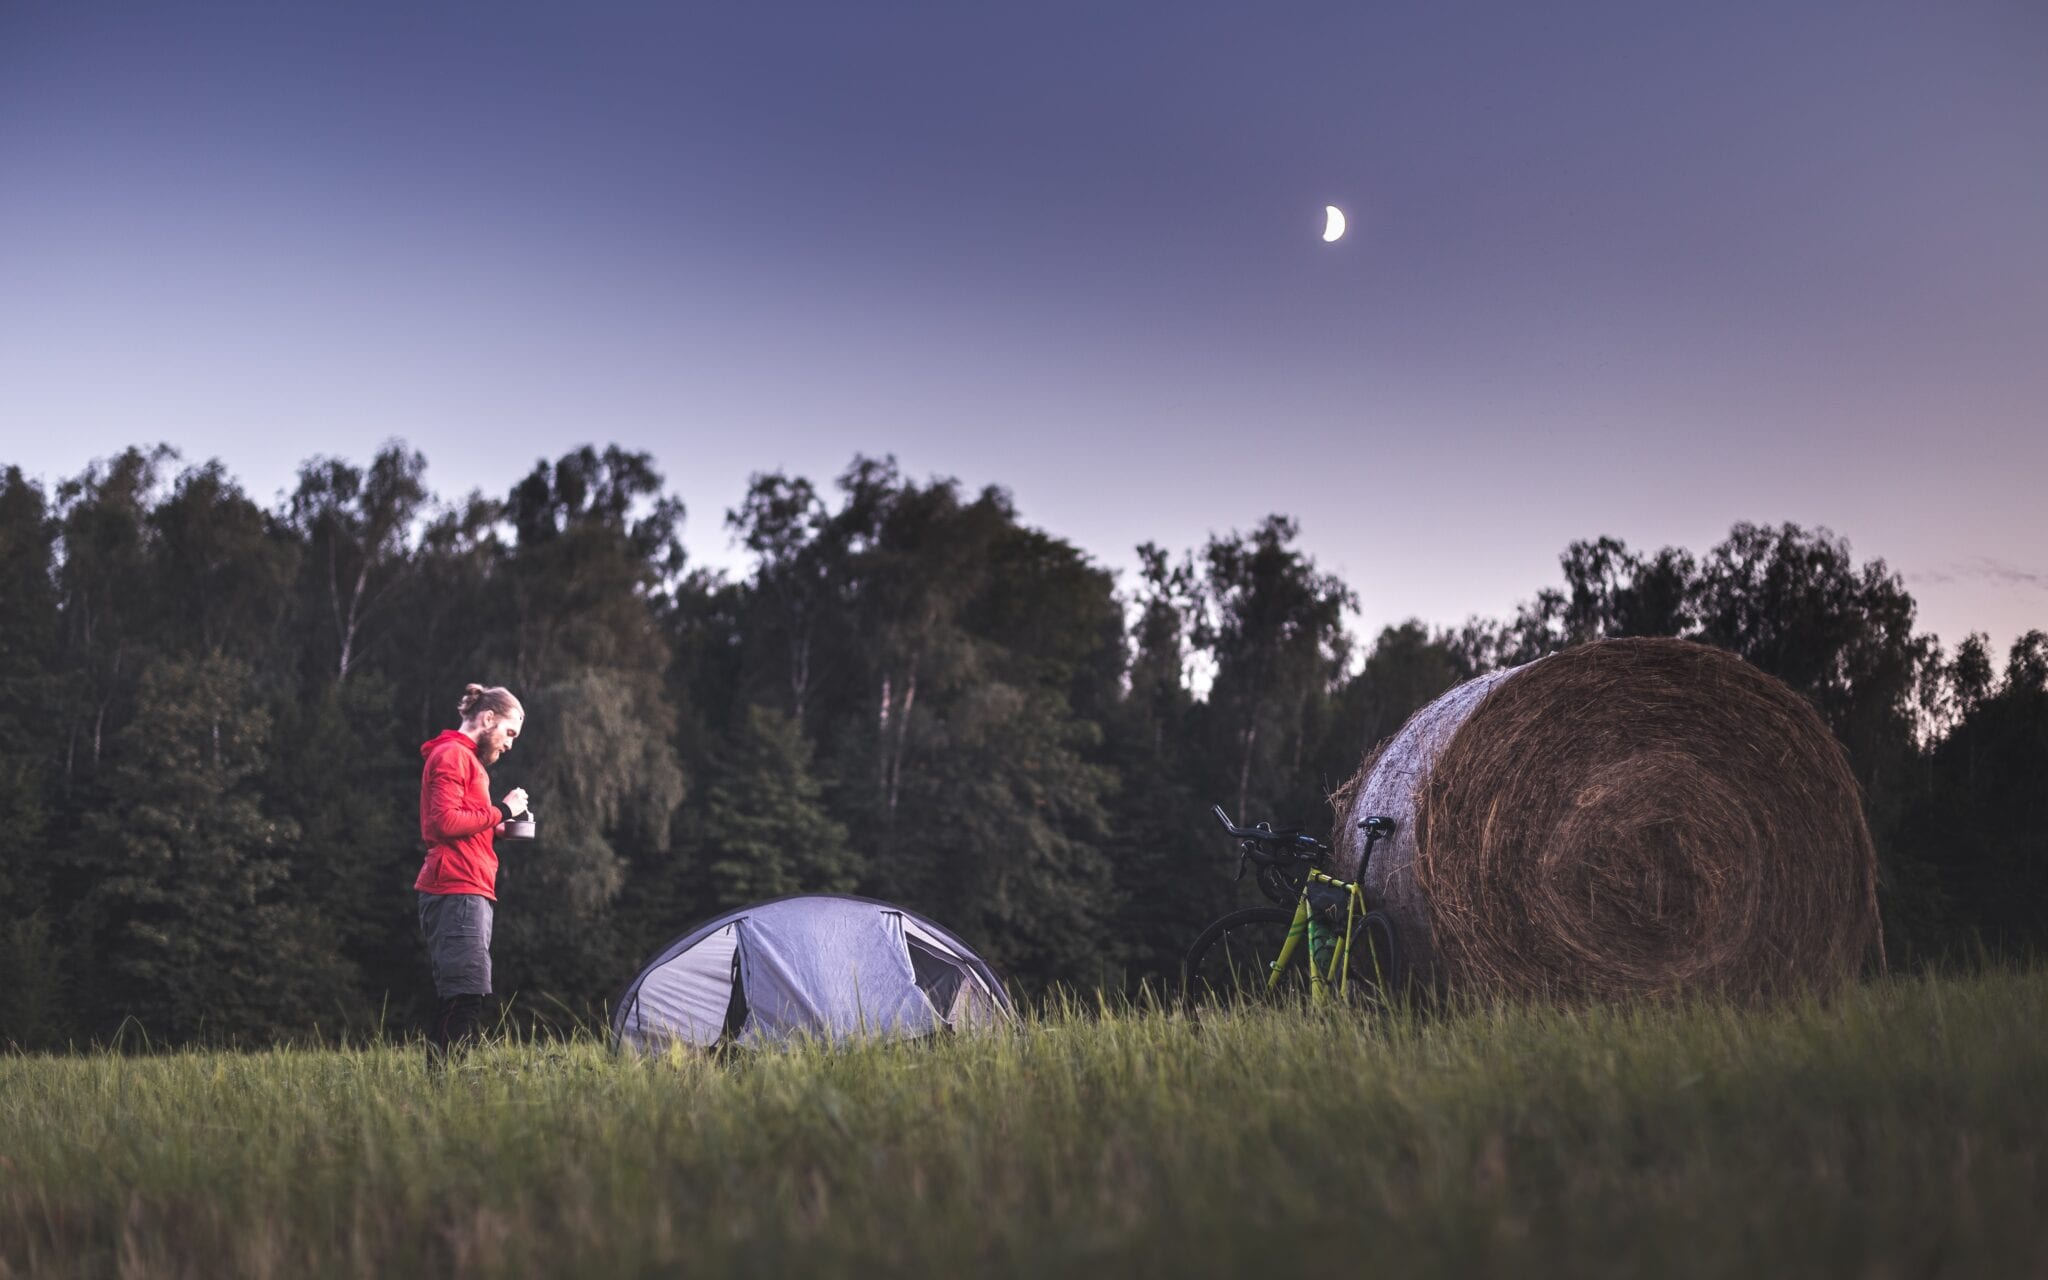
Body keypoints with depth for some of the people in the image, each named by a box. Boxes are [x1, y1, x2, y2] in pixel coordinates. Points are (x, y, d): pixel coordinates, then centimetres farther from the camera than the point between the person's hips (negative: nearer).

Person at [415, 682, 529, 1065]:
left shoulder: (465, 758, 26)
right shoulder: (453, 754, -7)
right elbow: (444, 821, -18)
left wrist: (494, 828, 12)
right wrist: (500, 811, -10)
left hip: (463, 893, 11)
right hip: (458, 892, -11)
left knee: (457, 1001, 7)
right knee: (466, 995, -15)